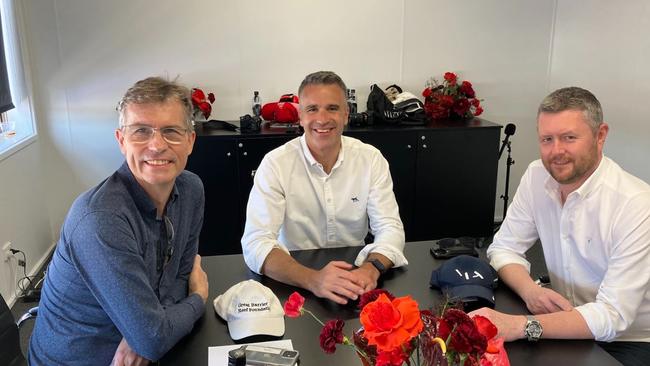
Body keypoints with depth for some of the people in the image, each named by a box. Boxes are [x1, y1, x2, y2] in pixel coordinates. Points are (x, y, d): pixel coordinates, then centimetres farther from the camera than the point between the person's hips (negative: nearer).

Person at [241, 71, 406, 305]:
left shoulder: (371, 159, -1)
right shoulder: (275, 164, -10)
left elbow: (389, 227, -6)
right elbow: (256, 243, -19)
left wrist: (372, 267, -29)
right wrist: (312, 278, -37)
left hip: (353, 274, 2)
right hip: (294, 285, -1)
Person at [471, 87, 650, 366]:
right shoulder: (536, 176, -7)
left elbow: (613, 316, -27)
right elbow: (504, 248, 0)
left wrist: (522, 325, -38)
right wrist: (529, 289, -20)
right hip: (570, 328, 4)